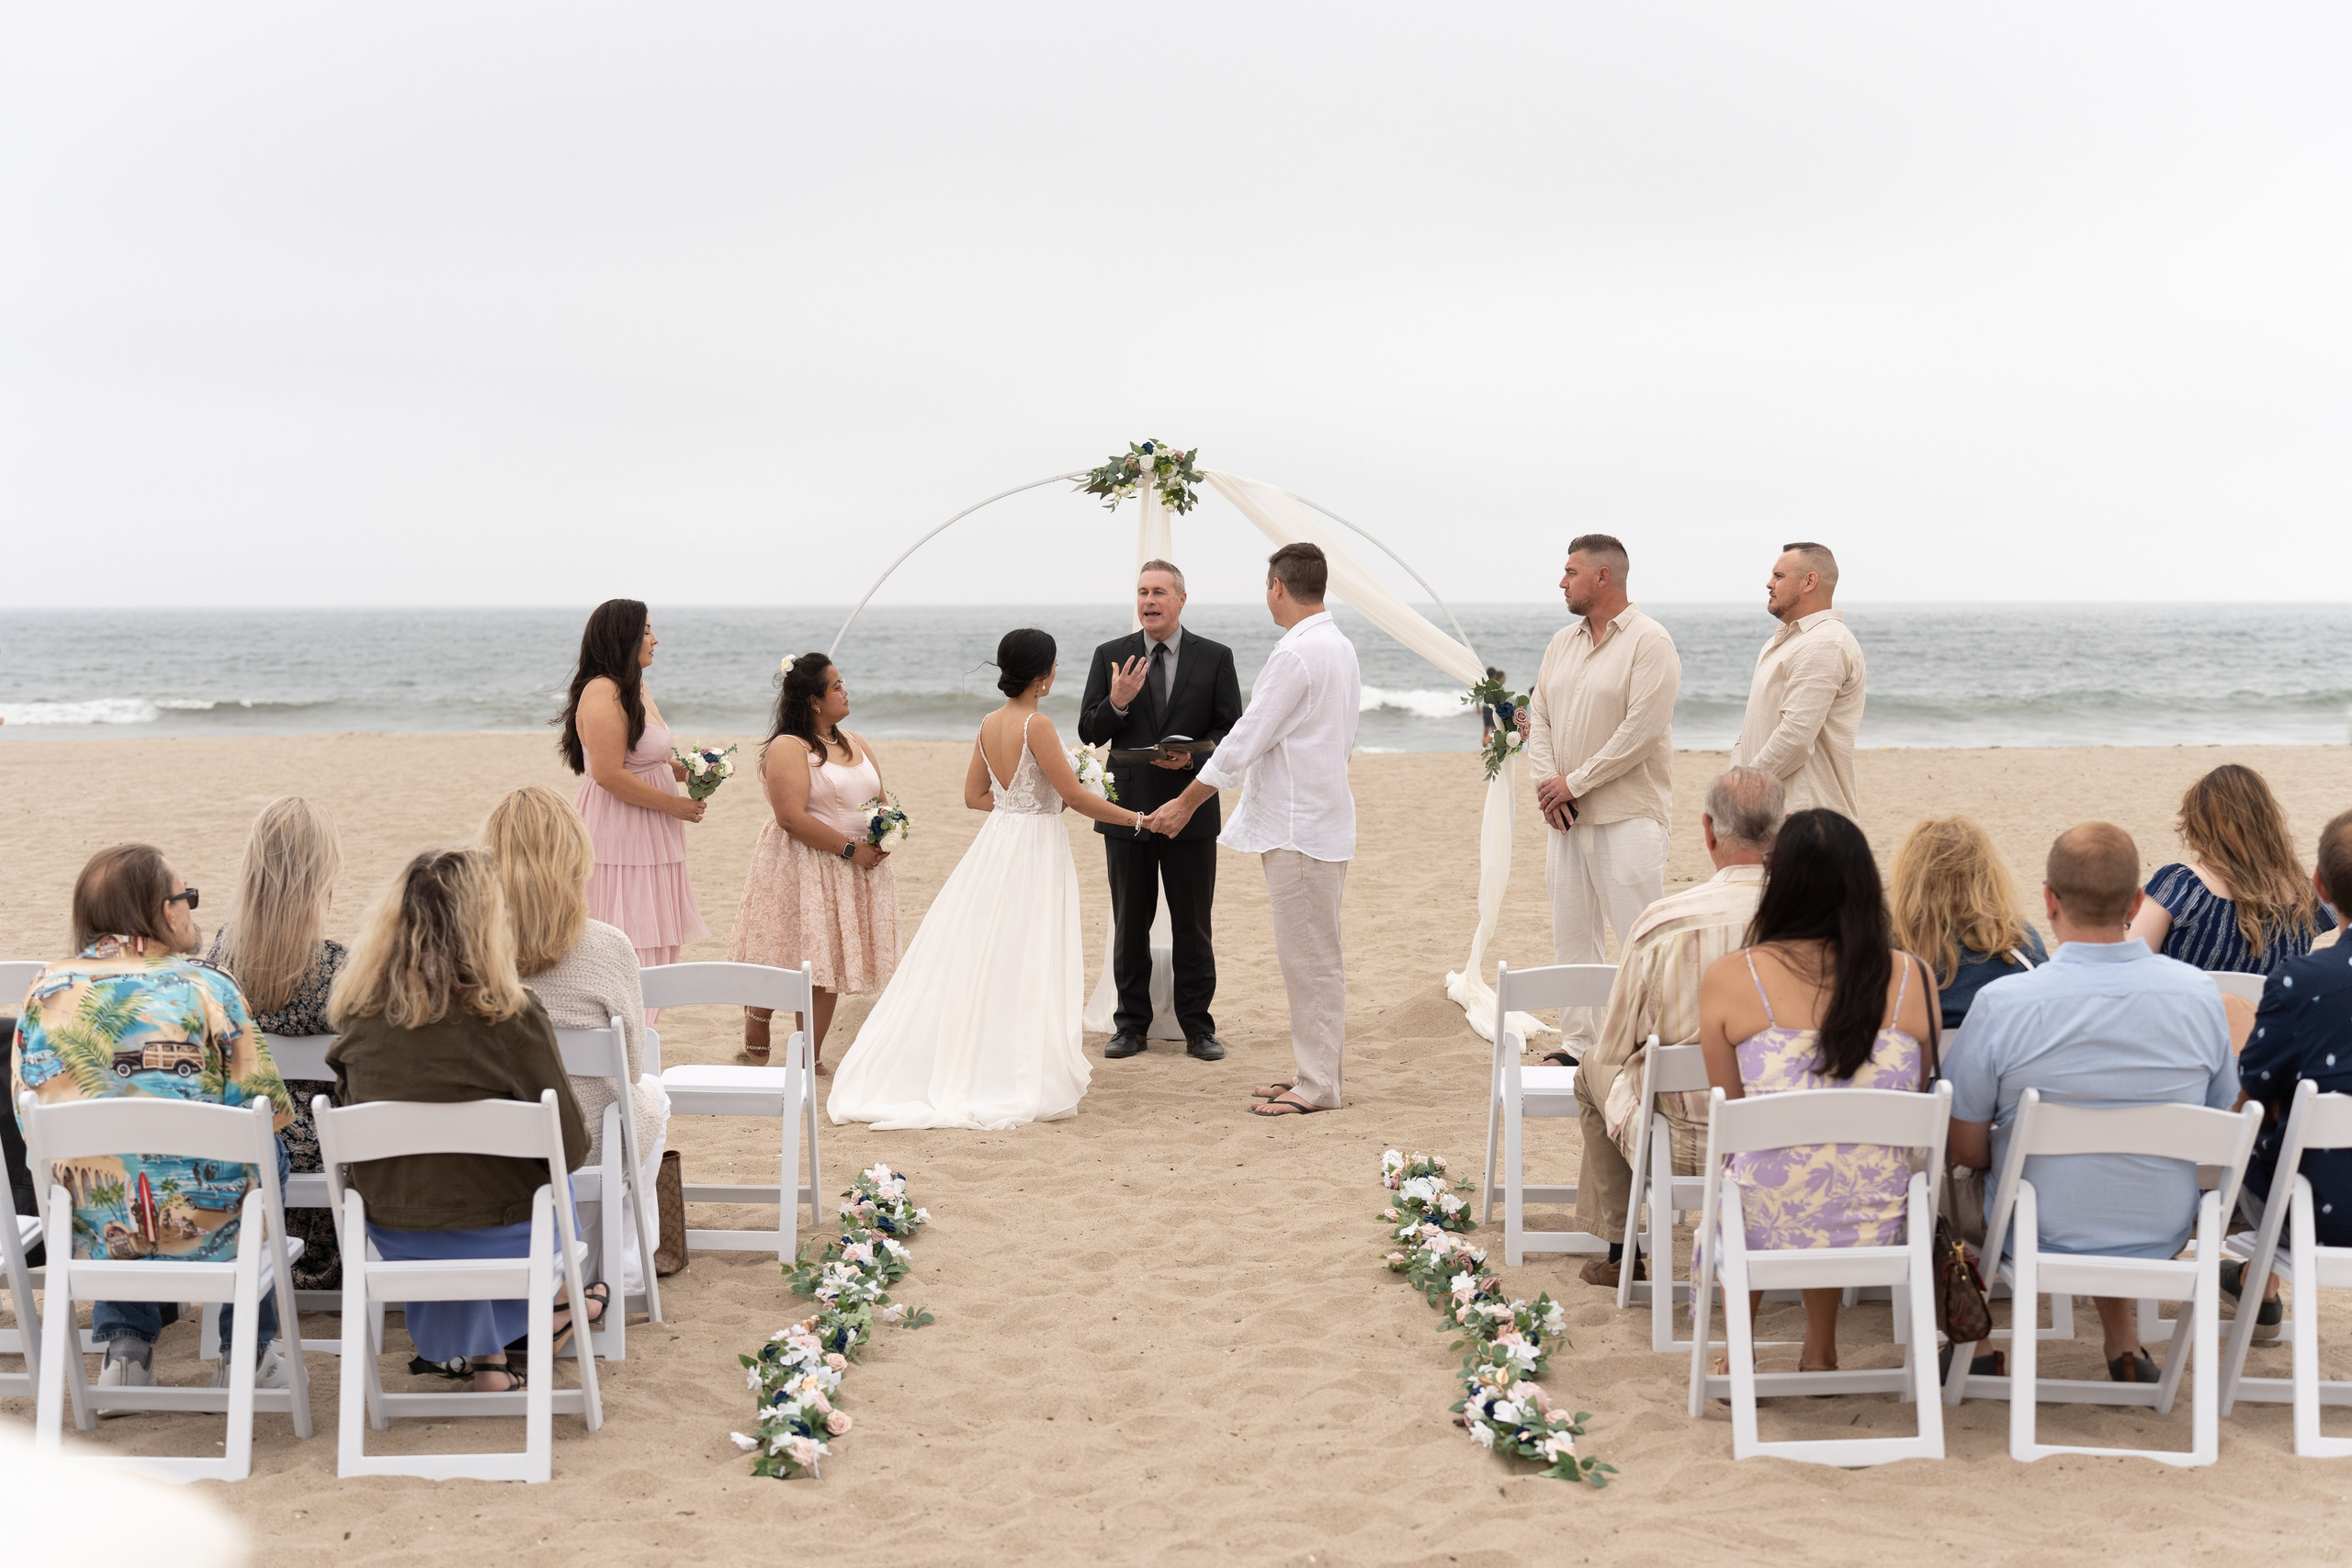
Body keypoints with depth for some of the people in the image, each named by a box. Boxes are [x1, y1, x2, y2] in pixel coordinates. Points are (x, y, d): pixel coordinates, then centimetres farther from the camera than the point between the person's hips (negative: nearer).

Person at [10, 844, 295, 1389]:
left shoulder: (47, 991, 1)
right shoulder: (206, 987, -7)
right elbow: (265, 1111, -7)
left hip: (89, 1235, 3)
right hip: (207, 1234, -3)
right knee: (266, 1151, 28)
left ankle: (125, 1345, 21)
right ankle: (247, 1354, 30)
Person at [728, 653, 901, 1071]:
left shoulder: (855, 744, 14)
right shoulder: (787, 749, -12)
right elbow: (792, 817, -20)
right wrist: (850, 849, -19)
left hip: (854, 870, 7)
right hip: (802, 866, -7)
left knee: (829, 962, 5)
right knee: (792, 963, -6)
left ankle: (811, 1057, 9)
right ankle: (755, 1043, 13)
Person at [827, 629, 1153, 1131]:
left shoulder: (990, 725, 7)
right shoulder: (1036, 725, -16)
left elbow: (975, 795, 14)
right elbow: (1075, 796, -16)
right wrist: (1137, 818, -7)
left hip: (996, 843, 7)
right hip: (1035, 850, -7)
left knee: (971, 958, 11)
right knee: (1030, 967, -2)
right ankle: (1028, 1081, 2)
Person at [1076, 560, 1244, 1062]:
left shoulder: (1215, 657, 2)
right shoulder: (1111, 656, 4)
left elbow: (1231, 732, 1)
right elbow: (1089, 732, 1)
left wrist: (1194, 755, -17)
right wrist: (1117, 702, -18)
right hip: (1127, 808, 1)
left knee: (1192, 925, 4)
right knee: (1130, 924, 8)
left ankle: (1198, 1027, 12)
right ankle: (1131, 1024, 17)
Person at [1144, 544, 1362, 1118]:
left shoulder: (1296, 655, -18)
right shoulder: (1340, 647, 13)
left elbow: (1245, 740, -17)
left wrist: (1186, 803, -8)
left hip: (1299, 828, -10)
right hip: (1322, 817, 10)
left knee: (1309, 957, -4)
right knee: (1315, 956, 15)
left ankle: (1316, 1086, 1)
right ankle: (1317, 1073, 22)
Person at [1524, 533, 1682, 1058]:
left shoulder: (1649, 642, -9)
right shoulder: (1562, 642, 15)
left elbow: (1641, 730, -16)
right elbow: (1539, 717, 13)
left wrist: (1574, 783, -13)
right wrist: (1547, 782, -4)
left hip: (1627, 816, -8)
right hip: (1565, 816, 8)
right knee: (1572, 936, 10)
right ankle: (1579, 1047, 17)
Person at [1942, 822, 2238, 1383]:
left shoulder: (2002, 1003, -21)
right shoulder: (2199, 994, -12)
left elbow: (1964, 1150, -12)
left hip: (2039, 1240, -3)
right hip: (2163, 1240, 3)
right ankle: (2124, 1343, 38)